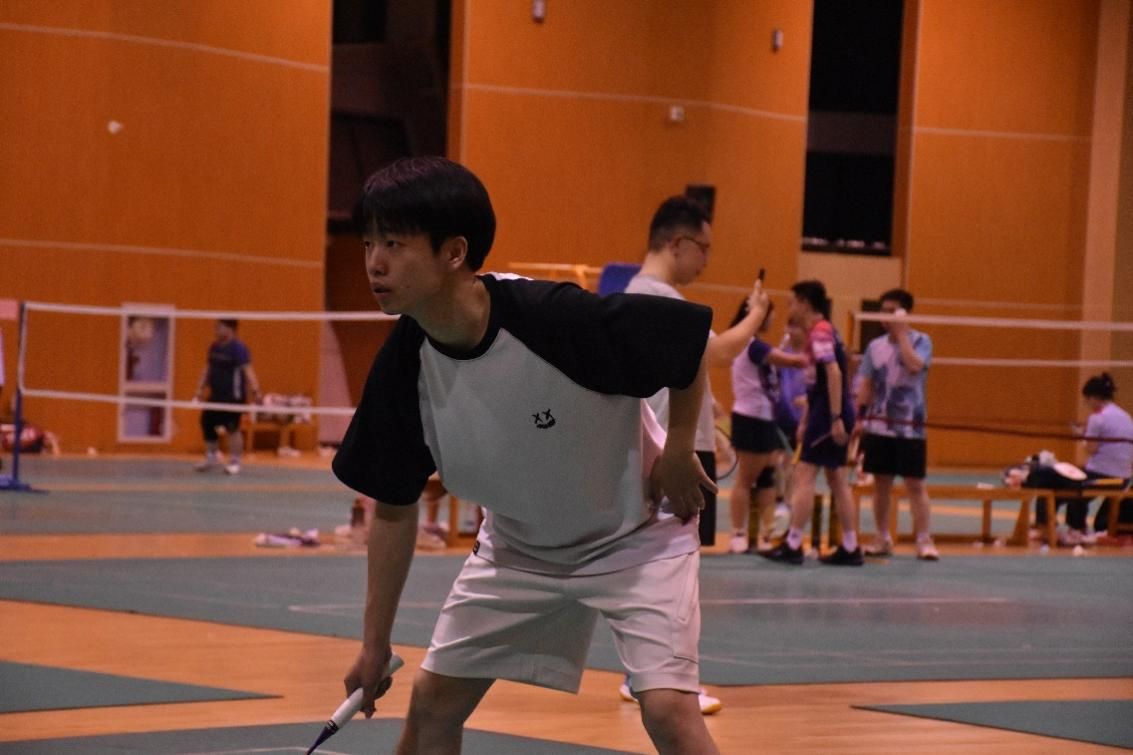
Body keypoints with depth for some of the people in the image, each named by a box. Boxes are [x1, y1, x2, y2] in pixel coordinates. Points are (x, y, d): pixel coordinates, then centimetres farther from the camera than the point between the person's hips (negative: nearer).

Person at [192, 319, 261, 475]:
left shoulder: (238, 348, -13)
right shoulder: (214, 346, 10)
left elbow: (248, 370, -21)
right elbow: (208, 369, 19)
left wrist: (255, 390, -30)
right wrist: (200, 388, 12)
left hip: (233, 396, -8)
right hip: (216, 395, 8)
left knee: (232, 428, -7)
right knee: (207, 424, 8)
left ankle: (234, 462, 4)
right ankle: (211, 457, 25)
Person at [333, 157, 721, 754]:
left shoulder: (556, 318, -33)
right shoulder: (402, 368, -17)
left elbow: (689, 337, -19)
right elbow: (393, 508, -3)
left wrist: (678, 452, -14)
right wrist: (374, 643, -1)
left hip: (635, 536, -5)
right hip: (516, 547, 5)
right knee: (432, 701, 5)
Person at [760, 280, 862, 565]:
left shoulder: (820, 332, -13)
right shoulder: (822, 331, 17)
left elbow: (834, 373, -22)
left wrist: (836, 418, -26)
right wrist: (806, 420, 21)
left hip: (829, 415, -10)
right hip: (827, 415, 10)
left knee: (804, 475, -8)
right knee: (837, 480, 10)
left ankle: (793, 545, -7)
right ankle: (850, 548, 11)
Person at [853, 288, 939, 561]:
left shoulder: (921, 341, -2)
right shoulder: (875, 346, 9)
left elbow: (914, 365, -22)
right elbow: (865, 385, 11)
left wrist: (901, 333, -14)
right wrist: (859, 416, 2)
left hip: (909, 426, -4)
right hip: (878, 425, 4)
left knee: (915, 484, -4)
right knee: (881, 482, 7)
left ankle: (924, 541, -2)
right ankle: (882, 539, 16)